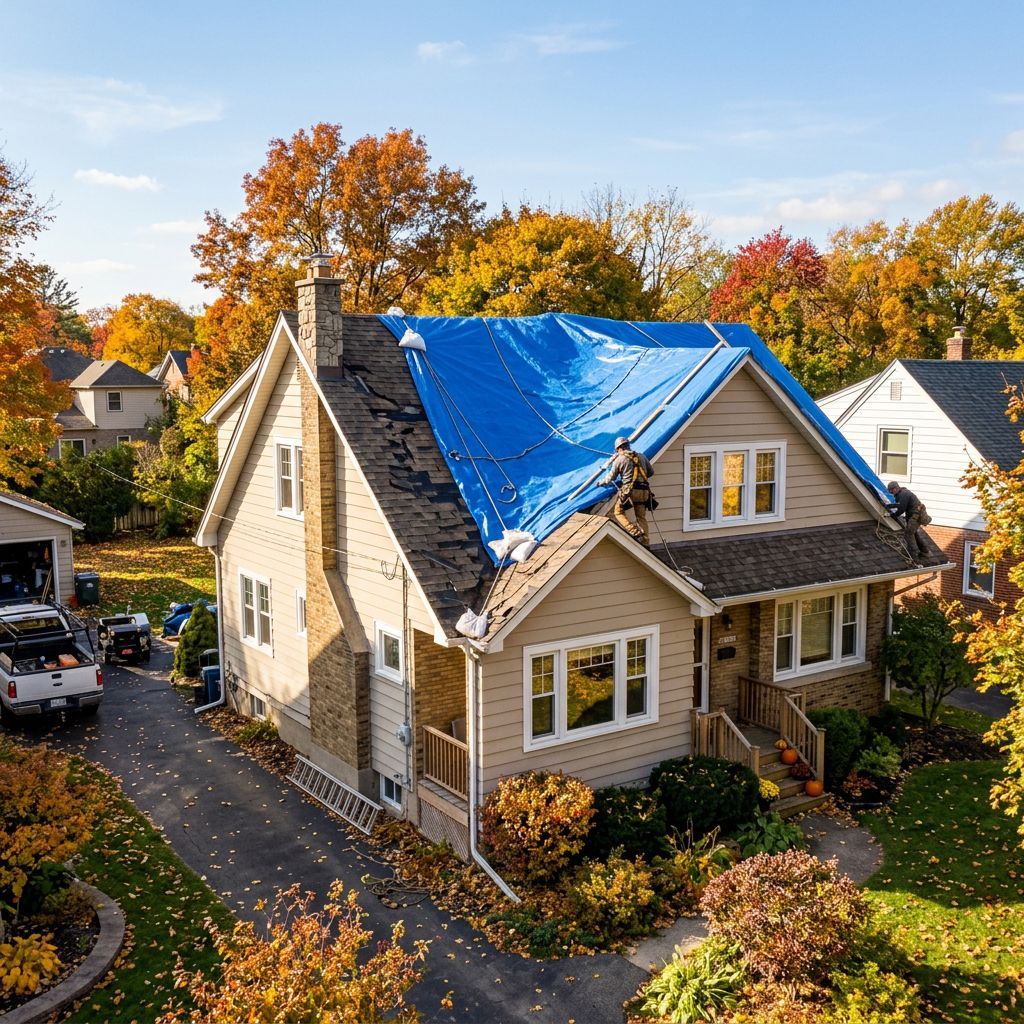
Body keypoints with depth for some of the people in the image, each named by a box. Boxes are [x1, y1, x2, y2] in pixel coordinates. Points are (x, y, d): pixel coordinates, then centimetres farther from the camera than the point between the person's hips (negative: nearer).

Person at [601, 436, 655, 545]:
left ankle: (635, 532, -11)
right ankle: (645, 542, 7)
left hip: (630, 490, -5)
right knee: (641, 517, 13)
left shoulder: (619, 459, 2)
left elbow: (611, 477, 10)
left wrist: (602, 482, 28)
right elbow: (651, 472, 20)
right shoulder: (641, 456, 14)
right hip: (644, 491, 5)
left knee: (618, 511, 8)